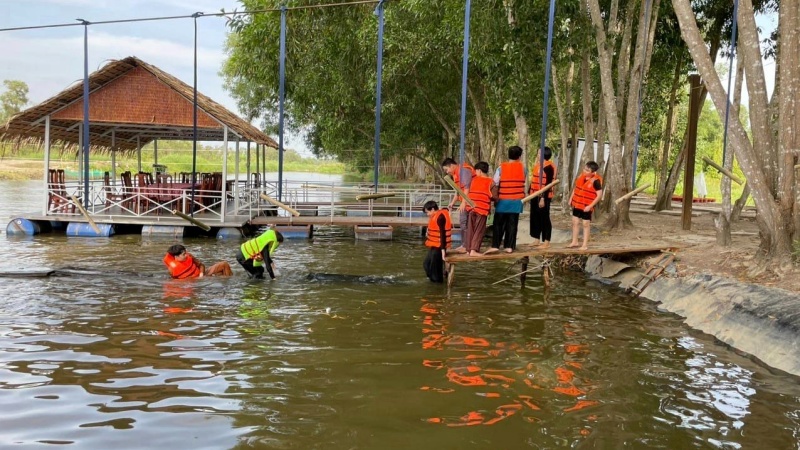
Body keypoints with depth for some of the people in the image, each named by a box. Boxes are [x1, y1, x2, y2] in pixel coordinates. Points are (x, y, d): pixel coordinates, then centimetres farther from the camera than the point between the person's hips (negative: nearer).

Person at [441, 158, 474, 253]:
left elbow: (467, 188, -20)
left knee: (464, 223, -10)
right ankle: (464, 245, 17)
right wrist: (452, 202, 14)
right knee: (463, 223, 12)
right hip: (465, 202, 10)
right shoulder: (456, 173, 18)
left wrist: (463, 203, -24)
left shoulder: (464, 170, -13)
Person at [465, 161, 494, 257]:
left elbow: (470, 192, 8)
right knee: (479, 230, 0)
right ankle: (473, 250, -7)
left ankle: (469, 249, 15)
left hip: (471, 207, 3)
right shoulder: (491, 182, 2)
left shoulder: (474, 179, 10)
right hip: (482, 208, -3)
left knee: (470, 229, 12)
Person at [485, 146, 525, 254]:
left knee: (499, 224, 4)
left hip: (503, 200, -2)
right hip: (516, 201, 2)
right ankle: (509, 246, 5)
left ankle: (495, 246, -4)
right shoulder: (522, 167, 0)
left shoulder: (501, 167, -7)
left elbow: (495, 184, -7)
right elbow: (523, 183, 7)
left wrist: (495, 198, 4)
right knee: (512, 224, 6)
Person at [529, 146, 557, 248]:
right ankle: (536, 240, 22)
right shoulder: (539, 165, 13)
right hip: (535, 195, 9)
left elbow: (548, 184, -19)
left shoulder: (548, 167, -14)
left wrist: (543, 198, -21)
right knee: (535, 217, 12)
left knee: (544, 218, -2)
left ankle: (546, 242, 4)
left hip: (544, 196, -9)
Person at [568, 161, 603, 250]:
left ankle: (585, 244, 12)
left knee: (586, 224, 4)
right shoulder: (581, 176, 2)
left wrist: (590, 206, -20)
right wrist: (571, 198, 12)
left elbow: (599, 195, -17)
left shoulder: (596, 181, -18)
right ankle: (574, 242, 24)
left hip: (586, 207, -6)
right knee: (575, 222, 12)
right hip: (577, 204, 6)